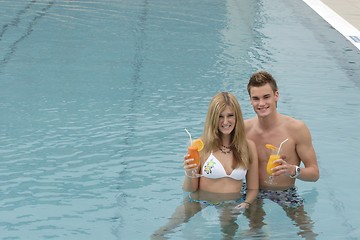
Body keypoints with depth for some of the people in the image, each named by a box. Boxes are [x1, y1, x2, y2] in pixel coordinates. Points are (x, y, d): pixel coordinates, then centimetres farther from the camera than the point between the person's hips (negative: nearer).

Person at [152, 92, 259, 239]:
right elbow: (190, 189, 2)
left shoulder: (248, 147, 3)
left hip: (232, 205, 2)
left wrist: (246, 204, -8)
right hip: (199, 203, -2)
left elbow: (253, 189, 11)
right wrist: (189, 175, -18)